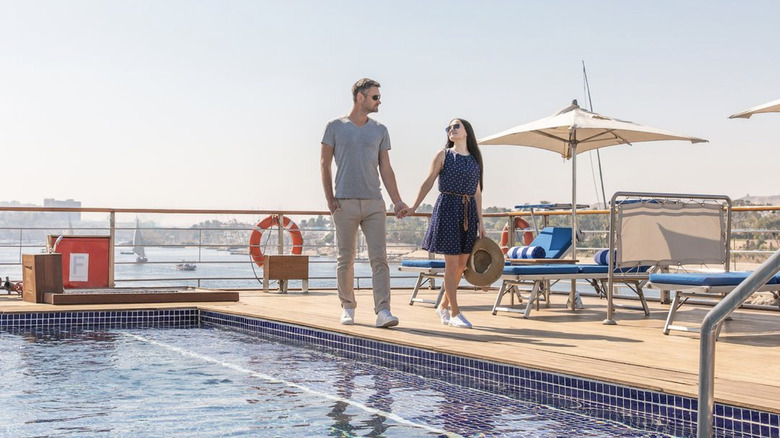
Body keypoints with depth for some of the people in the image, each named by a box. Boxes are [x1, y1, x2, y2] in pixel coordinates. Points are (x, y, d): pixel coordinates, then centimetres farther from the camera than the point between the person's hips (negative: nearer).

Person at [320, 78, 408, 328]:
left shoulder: (380, 130, 13)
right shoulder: (335, 127, 5)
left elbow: (385, 169, 12)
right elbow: (324, 164, 5)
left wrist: (397, 201, 3)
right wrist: (330, 199, -3)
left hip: (374, 203, 2)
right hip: (345, 203, -2)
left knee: (379, 257, -7)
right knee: (346, 258, 4)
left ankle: (383, 311, -10)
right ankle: (347, 307, 16)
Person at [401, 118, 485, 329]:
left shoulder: (475, 159, 12)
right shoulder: (443, 155, 2)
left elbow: (477, 192, 13)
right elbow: (428, 182, 1)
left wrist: (480, 221, 10)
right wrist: (414, 208, -7)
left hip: (468, 212, 5)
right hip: (448, 208, -4)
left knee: (461, 265, 6)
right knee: (452, 264, -5)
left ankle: (443, 306, 22)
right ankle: (455, 313, 1)